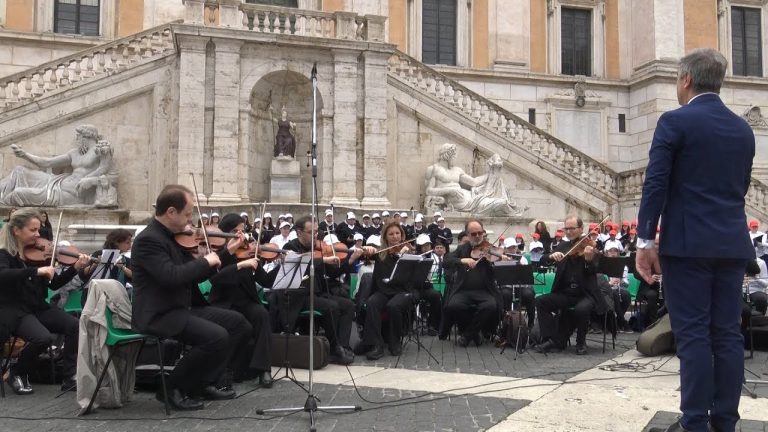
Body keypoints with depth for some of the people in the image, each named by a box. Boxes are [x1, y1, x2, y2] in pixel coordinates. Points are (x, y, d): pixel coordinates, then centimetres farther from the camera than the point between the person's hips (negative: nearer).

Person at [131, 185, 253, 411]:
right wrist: (205, 261, -17)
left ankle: (207, 381, 14)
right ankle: (173, 388, -9)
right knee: (217, 337, -28)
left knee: (239, 323, 6)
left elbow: (195, 275, 17)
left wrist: (227, 252, 9)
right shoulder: (148, 239, -17)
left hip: (182, 308, 10)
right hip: (159, 315, -10)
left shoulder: (173, 237, 12)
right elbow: (171, 276, -31)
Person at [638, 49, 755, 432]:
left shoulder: (674, 122, -6)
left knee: (692, 334, -3)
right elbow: (741, 187, 19)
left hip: (688, 243, -6)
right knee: (727, 333, 7)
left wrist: (645, 241, -9)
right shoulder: (743, 129, 13)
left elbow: (655, 185, -11)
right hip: (732, 244, 6)